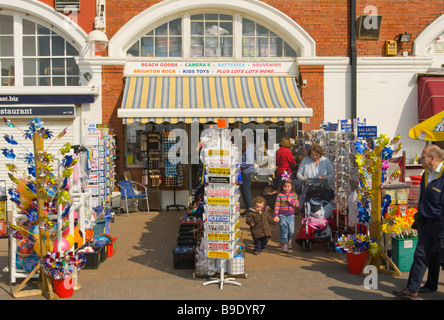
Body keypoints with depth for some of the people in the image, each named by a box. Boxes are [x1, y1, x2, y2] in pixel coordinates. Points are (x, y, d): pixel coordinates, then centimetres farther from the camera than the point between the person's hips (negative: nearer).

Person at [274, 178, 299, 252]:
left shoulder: (294, 195, 4)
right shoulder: (279, 195, -4)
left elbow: (297, 204, 1)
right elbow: (277, 206, -6)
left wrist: (290, 202, -16)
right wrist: (276, 216, -12)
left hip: (291, 215, 2)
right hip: (282, 215, -2)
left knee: (291, 230, 0)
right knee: (284, 230, -7)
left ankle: (289, 241, 26)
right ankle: (284, 244, 4)